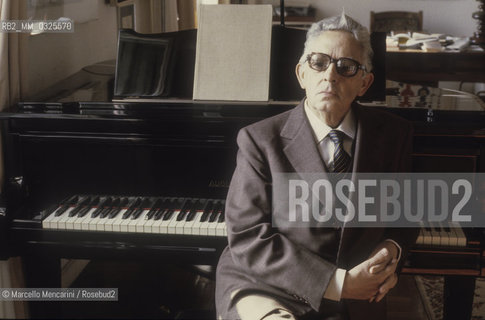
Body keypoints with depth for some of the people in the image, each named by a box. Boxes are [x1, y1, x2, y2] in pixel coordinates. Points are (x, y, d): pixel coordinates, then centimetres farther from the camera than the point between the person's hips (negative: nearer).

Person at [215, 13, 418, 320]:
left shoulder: (393, 134, 4)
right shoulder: (261, 139, -6)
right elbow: (247, 237, -12)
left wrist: (392, 247, -7)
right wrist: (336, 282, -18)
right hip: (264, 290, -3)